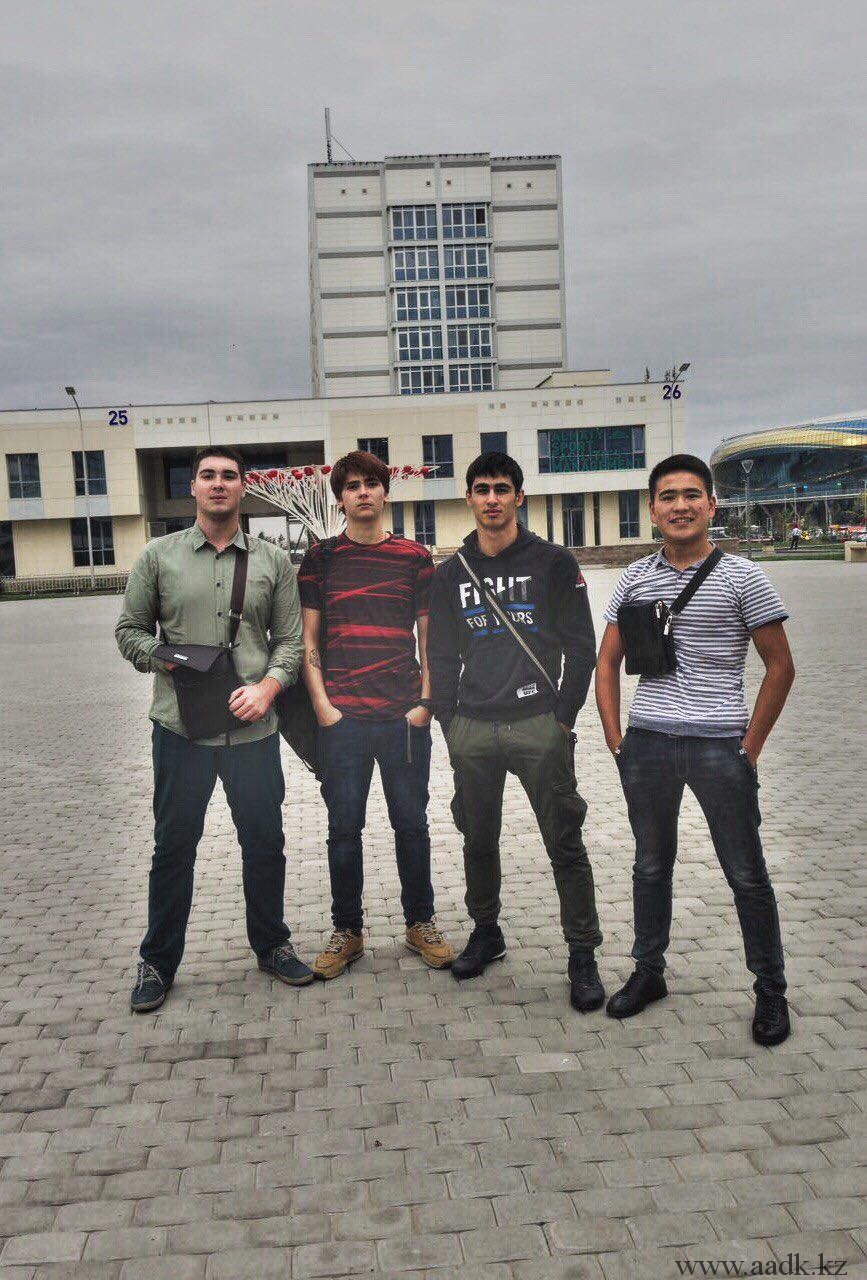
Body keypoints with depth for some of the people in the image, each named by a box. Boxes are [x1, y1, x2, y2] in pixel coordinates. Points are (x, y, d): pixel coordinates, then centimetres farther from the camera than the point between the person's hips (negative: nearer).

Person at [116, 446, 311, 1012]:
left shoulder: (273, 561, 7)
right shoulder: (160, 555, 5)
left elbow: (290, 638, 6)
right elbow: (130, 630, 9)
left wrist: (267, 687, -10)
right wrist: (163, 659, -9)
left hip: (254, 729, 1)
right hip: (181, 728, -1)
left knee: (265, 841, 10)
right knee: (173, 844, 8)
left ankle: (273, 945, 31)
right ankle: (158, 961, 24)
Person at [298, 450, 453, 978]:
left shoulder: (416, 558, 6)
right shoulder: (321, 558, 6)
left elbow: (428, 638, 8)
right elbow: (308, 639, 6)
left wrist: (425, 703, -2)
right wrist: (322, 705, -4)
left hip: (404, 717, 0)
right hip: (342, 718, 0)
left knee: (411, 822, 9)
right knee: (344, 827, 6)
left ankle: (421, 922, 26)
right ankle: (347, 930, 22)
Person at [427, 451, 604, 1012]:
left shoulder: (555, 563, 2)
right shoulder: (452, 574, 11)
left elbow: (581, 647, 2)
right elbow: (442, 658, 14)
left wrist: (564, 717, -3)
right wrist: (448, 723, 6)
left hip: (540, 727, -3)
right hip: (472, 731, 3)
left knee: (565, 844, -1)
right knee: (479, 840, 13)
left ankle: (583, 955, 10)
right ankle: (486, 933, 31)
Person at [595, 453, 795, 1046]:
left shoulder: (741, 577, -3)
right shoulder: (636, 578, 7)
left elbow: (781, 667, 0)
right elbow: (608, 662, 13)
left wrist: (751, 747, -4)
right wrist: (615, 738, 5)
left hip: (720, 746, -3)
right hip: (647, 745, 3)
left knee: (747, 874, 6)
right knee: (651, 865, 16)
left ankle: (771, 991, 22)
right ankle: (648, 971, 32)